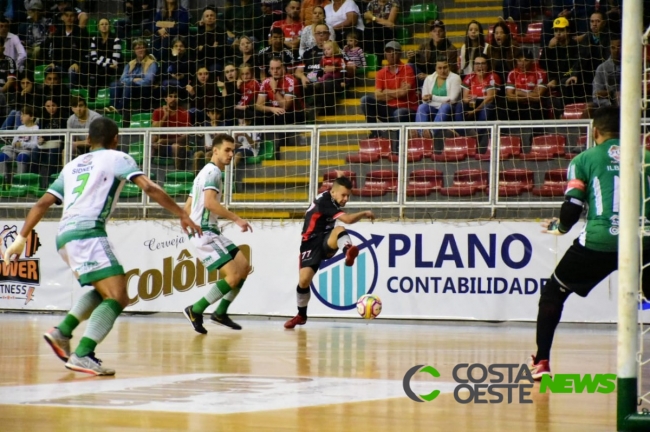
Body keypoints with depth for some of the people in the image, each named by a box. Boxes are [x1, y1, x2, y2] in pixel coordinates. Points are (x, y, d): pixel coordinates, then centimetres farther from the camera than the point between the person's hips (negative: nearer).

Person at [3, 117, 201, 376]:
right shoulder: (117, 158, 10)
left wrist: (22, 238, 25)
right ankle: (83, 355, -29)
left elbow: (42, 204, 23)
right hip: (87, 231, -7)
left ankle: (62, 332, 11)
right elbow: (149, 188, -3)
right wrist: (182, 215, -2)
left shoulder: (73, 165, 27)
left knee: (104, 291, 24)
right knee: (117, 297, -12)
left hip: (64, 236, 8)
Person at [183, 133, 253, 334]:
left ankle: (221, 312, 12)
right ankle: (195, 310, -6)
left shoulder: (206, 172, 21)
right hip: (205, 233, -10)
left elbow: (188, 207, 23)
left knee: (244, 267, 8)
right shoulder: (213, 171, -10)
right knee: (234, 275, -14)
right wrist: (236, 219, -23)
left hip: (210, 231, 10)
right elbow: (209, 202, -26)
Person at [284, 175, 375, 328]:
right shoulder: (324, 201, -24)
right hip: (312, 243, -5)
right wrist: (365, 213, -19)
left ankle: (348, 252, -66)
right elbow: (348, 219, -31)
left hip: (326, 241, 5)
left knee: (339, 230, -31)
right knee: (304, 279, -15)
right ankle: (301, 315, 11)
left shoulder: (332, 200, 4)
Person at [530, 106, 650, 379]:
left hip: (599, 241, -1)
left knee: (553, 293, 19)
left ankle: (541, 362, 11)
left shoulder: (584, 159, 10)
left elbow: (573, 206, 3)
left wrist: (560, 228, 23)